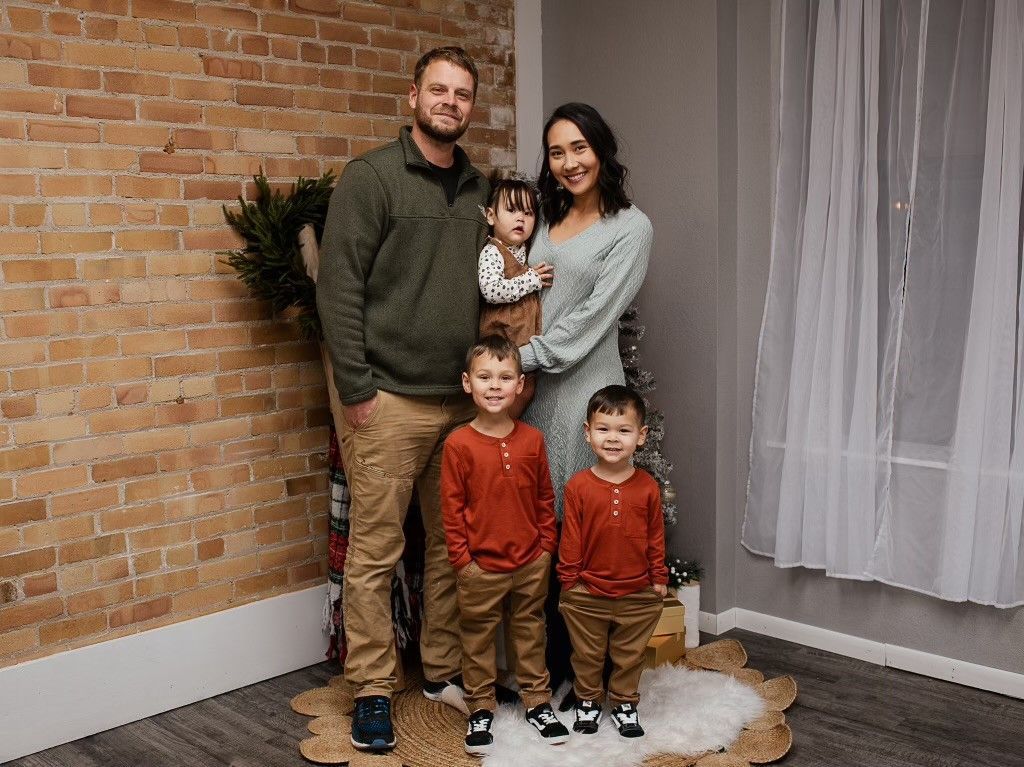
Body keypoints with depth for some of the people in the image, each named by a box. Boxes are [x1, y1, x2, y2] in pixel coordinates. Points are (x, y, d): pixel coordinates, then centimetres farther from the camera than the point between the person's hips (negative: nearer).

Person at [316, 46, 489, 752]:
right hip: (389, 401, -5)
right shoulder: (372, 177, -4)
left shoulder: (478, 189, 14)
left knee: (454, 545, 12)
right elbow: (339, 288, -9)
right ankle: (373, 691, 14)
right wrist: (356, 388, -13)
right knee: (376, 552, 1)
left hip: (463, 401, 6)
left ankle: (445, 672, 26)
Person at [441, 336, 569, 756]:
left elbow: (545, 499, 6)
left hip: (531, 562, 3)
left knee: (531, 631, 16)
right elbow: (452, 507, -8)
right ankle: (480, 709, 27)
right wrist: (462, 557, -9)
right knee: (478, 637, 11)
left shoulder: (532, 440, -3)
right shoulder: (459, 444, -12)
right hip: (481, 565, -2)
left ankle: (537, 701, 32)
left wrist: (546, 545, 4)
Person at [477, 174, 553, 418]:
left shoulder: (528, 252, 15)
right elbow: (491, 290, -28)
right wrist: (532, 280, -18)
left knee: (525, 395, 11)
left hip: (529, 349, 9)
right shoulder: (491, 253, -11)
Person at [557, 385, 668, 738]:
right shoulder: (578, 486, -10)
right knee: (587, 655, 16)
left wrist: (659, 577, 4)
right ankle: (587, 700, 35)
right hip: (587, 594, -1)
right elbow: (570, 537, -5)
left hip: (638, 594, 1)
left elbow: (656, 536, 2)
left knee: (630, 655, 16)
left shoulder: (647, 487, -6)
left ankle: (625, 703, 34)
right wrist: (569, 579, -4)